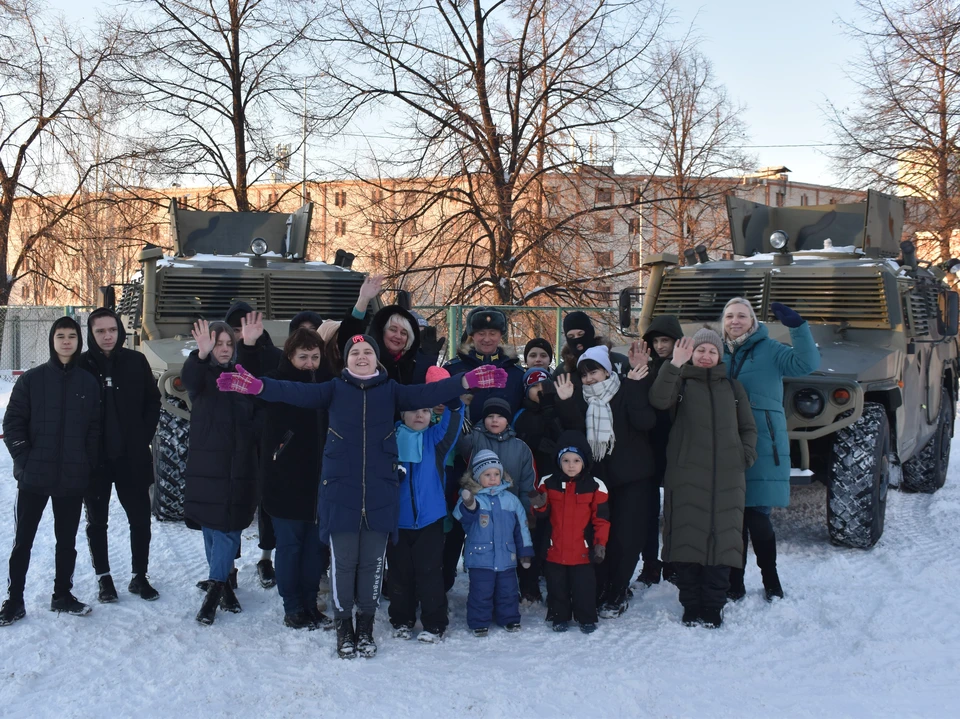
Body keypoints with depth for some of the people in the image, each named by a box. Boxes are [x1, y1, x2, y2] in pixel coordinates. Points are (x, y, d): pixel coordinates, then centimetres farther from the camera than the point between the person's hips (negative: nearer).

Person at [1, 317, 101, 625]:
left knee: (67, 540, 12)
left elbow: (94, 429, 7)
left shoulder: (89, 383, 5)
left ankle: (62, 594, 24)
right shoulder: (31, 379, 0)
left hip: (73, 478, 2)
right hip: (34, 476, -2)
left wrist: (89, 466, -1)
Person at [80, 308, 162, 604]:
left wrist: (144, 437, 0)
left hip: (132, 456, 1)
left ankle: (139, 576, 19)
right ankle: (103, 578, 23)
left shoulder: (136, 361, -1)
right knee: (97, 521, 10)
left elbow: (153, 401, 6)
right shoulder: (81, 365, -5)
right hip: (94, 457, -1)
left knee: (140, 518, 6)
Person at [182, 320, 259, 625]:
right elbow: (189, 380, -23)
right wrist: (200, 355, -41)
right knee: (211, 527, 2)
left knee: (228, 527, -3)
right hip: (206, 463, -1)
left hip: (239, 464, 1)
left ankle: (214, 590, 1)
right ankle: (224, 586, 15)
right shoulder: (202, 374, 1)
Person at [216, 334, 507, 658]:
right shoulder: (334, 389, 4)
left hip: (381, 493, 1)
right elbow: (296, 392, -9)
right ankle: (343, 627, 19)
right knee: (343, 562, 4)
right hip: (339, 491, -1)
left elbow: (427, 393, -7)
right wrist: (257, 386, -25)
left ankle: (366, 627, 23)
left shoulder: (391, 390, 5)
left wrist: (467, 380, -22)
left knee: (372, 563, 8)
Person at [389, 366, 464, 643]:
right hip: (397, 518, 1)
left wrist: (453, 401, -30)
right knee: (400, 573, 11)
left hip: (429, 518, -1)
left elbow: (452, 422, -14)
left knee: (429, 572, 3)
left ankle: (434, 625, 12)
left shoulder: (436, 438, 2)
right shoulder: (392, 438, 2)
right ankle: (401, 621, 25)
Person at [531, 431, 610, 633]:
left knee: (584, 586, 6)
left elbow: (601, 518, -1)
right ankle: (560, 617, 25)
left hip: (582, 550, -1)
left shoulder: (595, 486, -4)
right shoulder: (547, 484, 1)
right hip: (555, 550, 2)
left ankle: (587, 619, 20)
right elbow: (543, 514, 7)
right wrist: (539, 505, -16)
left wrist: (600, 543, -5)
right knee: (557, 586, 11)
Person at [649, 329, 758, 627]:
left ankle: (713, 608, 6)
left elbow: (748, 428, 22)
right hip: (687, 476, -2)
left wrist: (745, 455, 5)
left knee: (721, 540, -1)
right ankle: (691, 607, 4)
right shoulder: (680, 383, 10)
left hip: (727, 477, 2)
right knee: (688, 539, -4)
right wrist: (674, 364, -21)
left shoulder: (733, 387, 19)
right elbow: (659, 400, -13)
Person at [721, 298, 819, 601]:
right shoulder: (720, 352, 14)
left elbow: (807, 364, -14)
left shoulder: (769, 349, 2)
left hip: (763, 445, -4)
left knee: (757, 516, -6)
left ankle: (771, 581, 11)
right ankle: (734, 584, 15)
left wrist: (798, 326, -24)